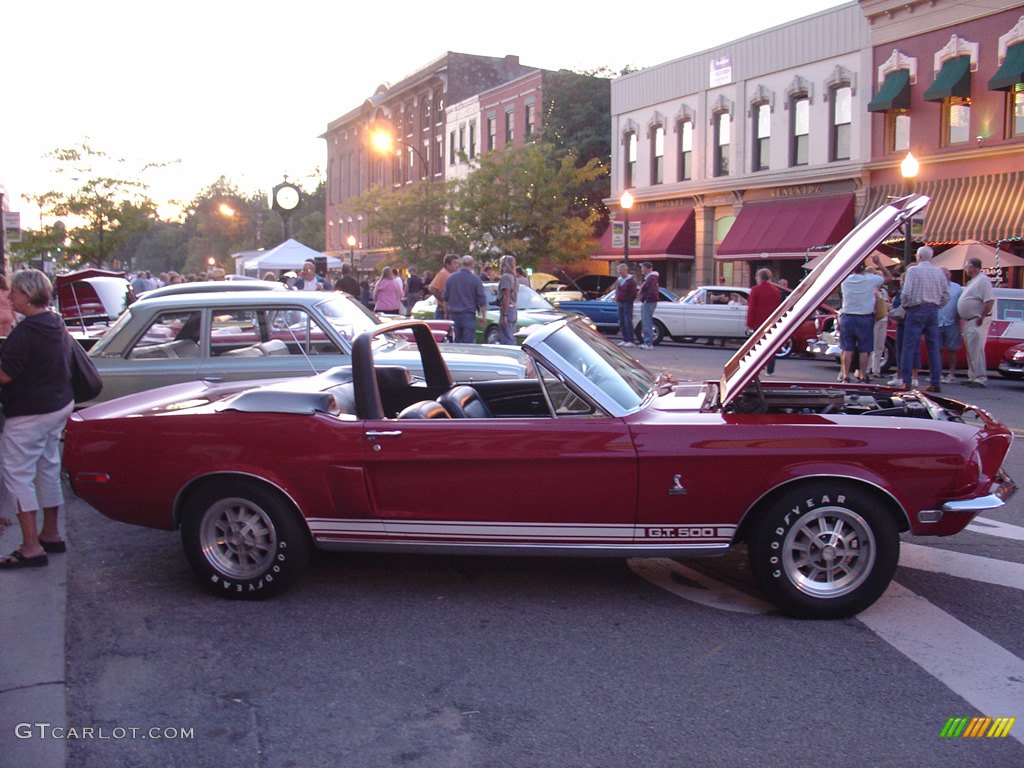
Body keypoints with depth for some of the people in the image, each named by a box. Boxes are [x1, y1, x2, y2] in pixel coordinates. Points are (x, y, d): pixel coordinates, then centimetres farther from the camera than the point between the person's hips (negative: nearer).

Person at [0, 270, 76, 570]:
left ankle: (31, 548, -3)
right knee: (48, 469, 18)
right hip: (59, 406, 9)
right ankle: (50, 534, 28)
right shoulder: (58, 325, 8)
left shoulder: (25, 332, -21)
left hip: (28, 413, -9)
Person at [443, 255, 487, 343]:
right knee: (468, 342, -4)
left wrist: (446, 312, 23)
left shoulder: (451, 278, 5)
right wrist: (484, 316, 3)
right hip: (468, 315, -4)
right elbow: (482, 300, -5)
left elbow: (445, 298, 11)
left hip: (453, 315, 4)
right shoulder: (475, 280, -7)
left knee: (456, 342, 11)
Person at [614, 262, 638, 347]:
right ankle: (625, 340, 14)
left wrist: (629, 301, -12)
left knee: (628, 322, -10)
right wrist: (617, 300, 13)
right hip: (620, 303, 8)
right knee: (622, 322, 8)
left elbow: (633, 293, -11)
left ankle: (630, 341, -10)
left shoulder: (631, 280, -8)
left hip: (627, 304, -8)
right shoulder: (618, 280, 15)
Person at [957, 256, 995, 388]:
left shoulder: (983, 280, -14)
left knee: (976, 350, -11)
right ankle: (973, 377, 21)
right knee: (971, 350, 14)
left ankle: (981, 379, -10)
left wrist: (981, 317, -22)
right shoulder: (972, 281, 17)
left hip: (977, 321, -10)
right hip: (969, 321, 10)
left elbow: (990, 301, -22)